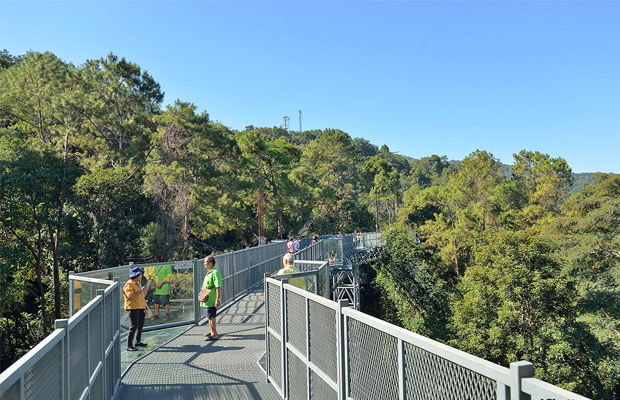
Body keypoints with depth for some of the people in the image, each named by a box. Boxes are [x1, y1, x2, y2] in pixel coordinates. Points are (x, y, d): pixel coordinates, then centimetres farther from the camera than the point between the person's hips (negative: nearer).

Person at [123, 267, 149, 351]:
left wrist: (145, 291, 4)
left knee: (140, 325, 15)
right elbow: (131, 297, -24)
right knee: (133, 326, -12)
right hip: (132, 308, -9)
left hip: (140, 308, 9)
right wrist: (140, 291, -23)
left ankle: (138, 342, 28)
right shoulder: (128, 285, -14)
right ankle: (129, 346, -9)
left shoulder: (137, 283, 16)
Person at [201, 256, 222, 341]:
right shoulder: (209, 272, 15)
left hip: (211, 300, -10)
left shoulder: (215, 272, -18)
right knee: (210, 317, 20)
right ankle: (212, 331, 33)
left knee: (211, 317, -4)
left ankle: (214, 335, 2)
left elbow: (218, 287, -24)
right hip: (207, 299, 10)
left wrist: (218, 299, -27)